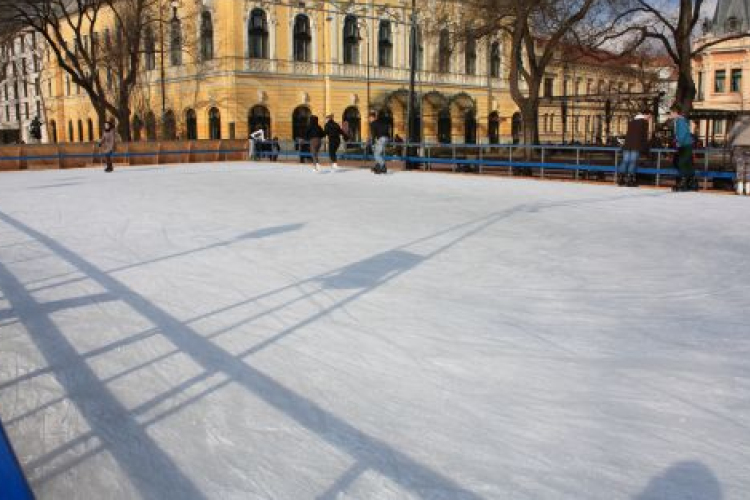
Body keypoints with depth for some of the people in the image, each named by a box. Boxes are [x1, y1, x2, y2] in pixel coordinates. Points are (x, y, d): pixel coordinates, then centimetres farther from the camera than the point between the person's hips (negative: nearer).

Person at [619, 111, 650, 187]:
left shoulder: (631, 122, 20)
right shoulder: (644, 122, 1)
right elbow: (644, 136, -2)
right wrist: (645, 149, 1)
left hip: (627, 145, 6)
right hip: (637, 146, -6)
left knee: (625, 161, 5)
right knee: (633, 162, -8)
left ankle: (620, 178, 1)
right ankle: (629, 180, -13)